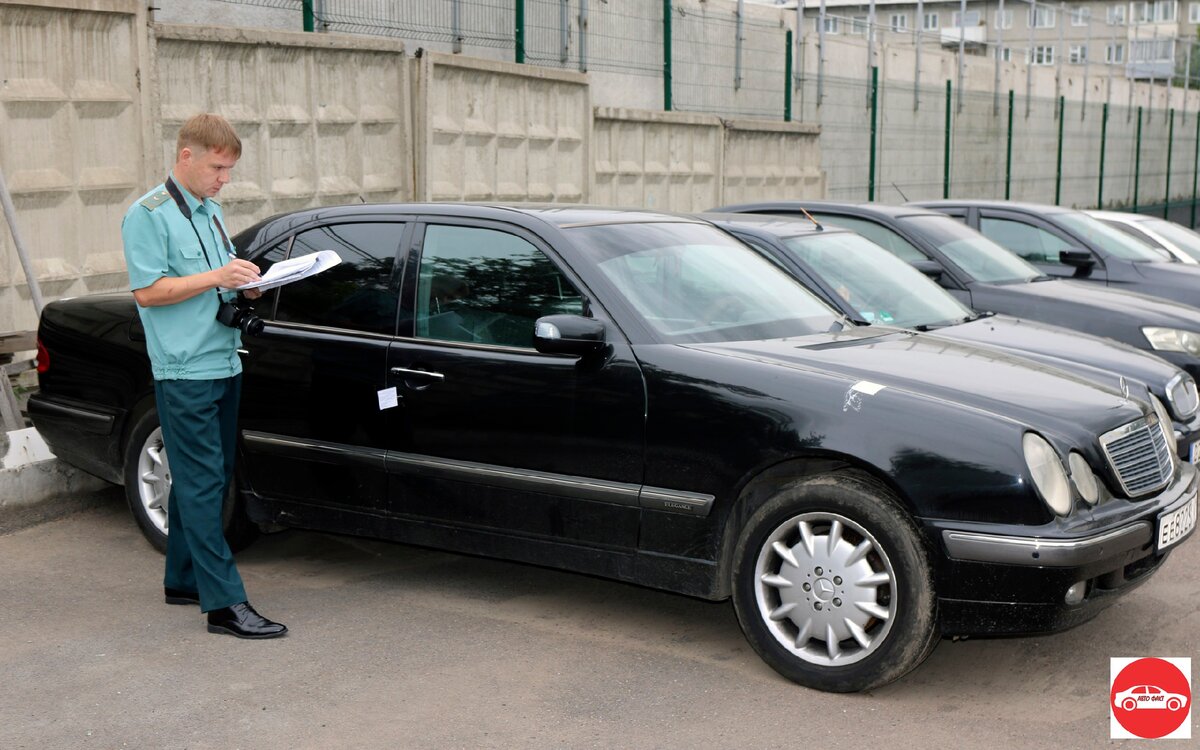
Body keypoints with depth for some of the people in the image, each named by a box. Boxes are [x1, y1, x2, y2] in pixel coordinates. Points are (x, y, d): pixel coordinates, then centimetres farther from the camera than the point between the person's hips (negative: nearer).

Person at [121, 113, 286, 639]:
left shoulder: (209, 211, 18)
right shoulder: (148, 215, -8)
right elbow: (147, 290, -15)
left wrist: (247, 282, 6)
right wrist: (217, 277, -20)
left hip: (223, 365, 9)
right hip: (184, 372, -9)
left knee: (201, 480, 14)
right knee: (202, 483, -8)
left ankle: (183, 580, 26)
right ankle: (224, 603, -8)